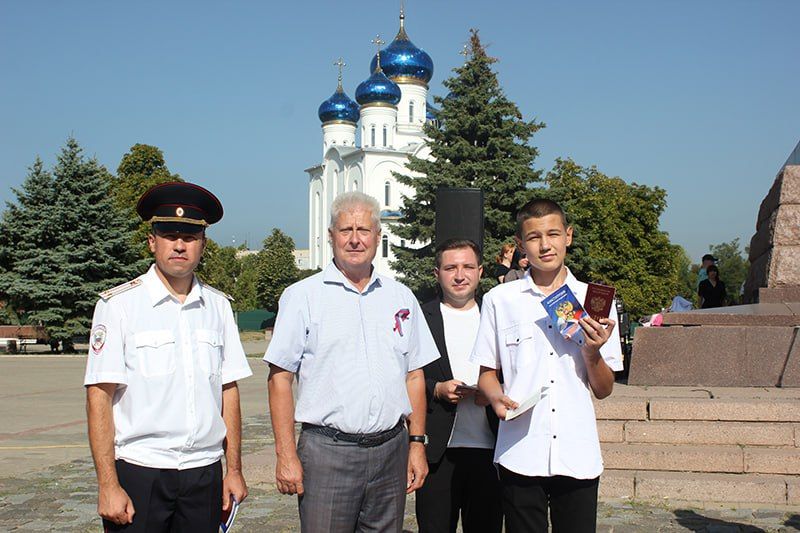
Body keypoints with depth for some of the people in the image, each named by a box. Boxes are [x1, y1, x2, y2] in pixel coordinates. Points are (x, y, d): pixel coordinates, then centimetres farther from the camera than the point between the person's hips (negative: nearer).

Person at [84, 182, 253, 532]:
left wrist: (234, 469, 6)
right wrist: (108, 485, -11)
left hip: (204, 473, 3)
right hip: (137, 472, -3)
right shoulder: (119, 305, -4)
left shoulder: (218, 306, 7)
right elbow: (99, 397, -7)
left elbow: (228, 391, 8)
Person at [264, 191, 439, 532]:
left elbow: (414, 376, 14)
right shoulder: (302, 296, -1)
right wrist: (286, 455, -8)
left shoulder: (401, 297, 10)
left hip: (391, 450, 3)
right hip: (327, 452, -3)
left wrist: (417, 443, 8)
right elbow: (280, 378, -3)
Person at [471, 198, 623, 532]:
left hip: (578, 456, 1)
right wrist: (496, 397, -11)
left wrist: (592, 353, -11)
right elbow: (487, 373, 9)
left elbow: (603, 390, 8)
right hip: (520, 455, -1)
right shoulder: (499, 300, 3)